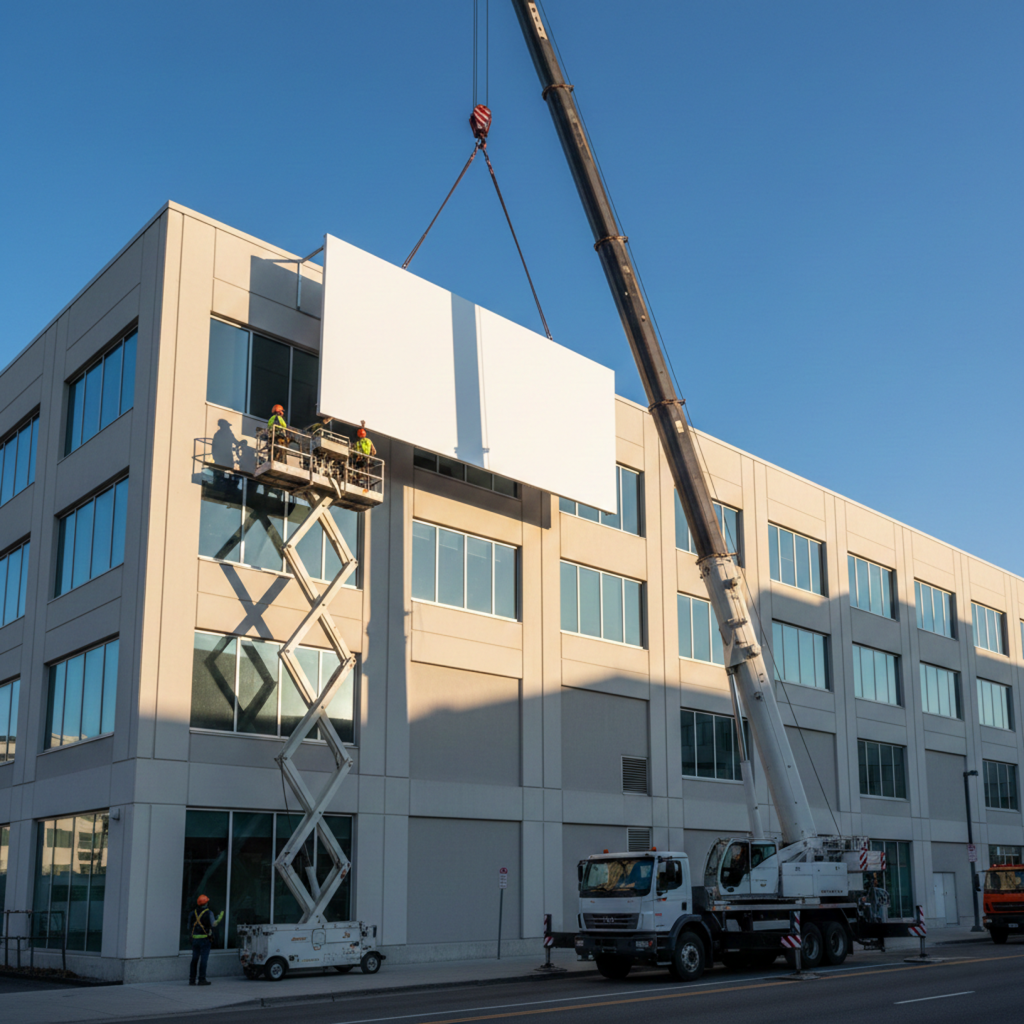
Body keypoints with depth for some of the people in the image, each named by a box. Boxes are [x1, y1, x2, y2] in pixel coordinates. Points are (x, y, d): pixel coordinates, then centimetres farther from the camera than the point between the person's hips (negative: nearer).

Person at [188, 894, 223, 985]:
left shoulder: (193, 913, 8)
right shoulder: (209, 913, -9)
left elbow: (189, 927, 12)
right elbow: (213, 924, -13)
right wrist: (220, 917, 0)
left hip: (195, 939, 5)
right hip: (205, 939, -5)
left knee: (194, 959, 10)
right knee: (203, 959, -4)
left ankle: (192, 979, 9)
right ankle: (202, 979, -6)